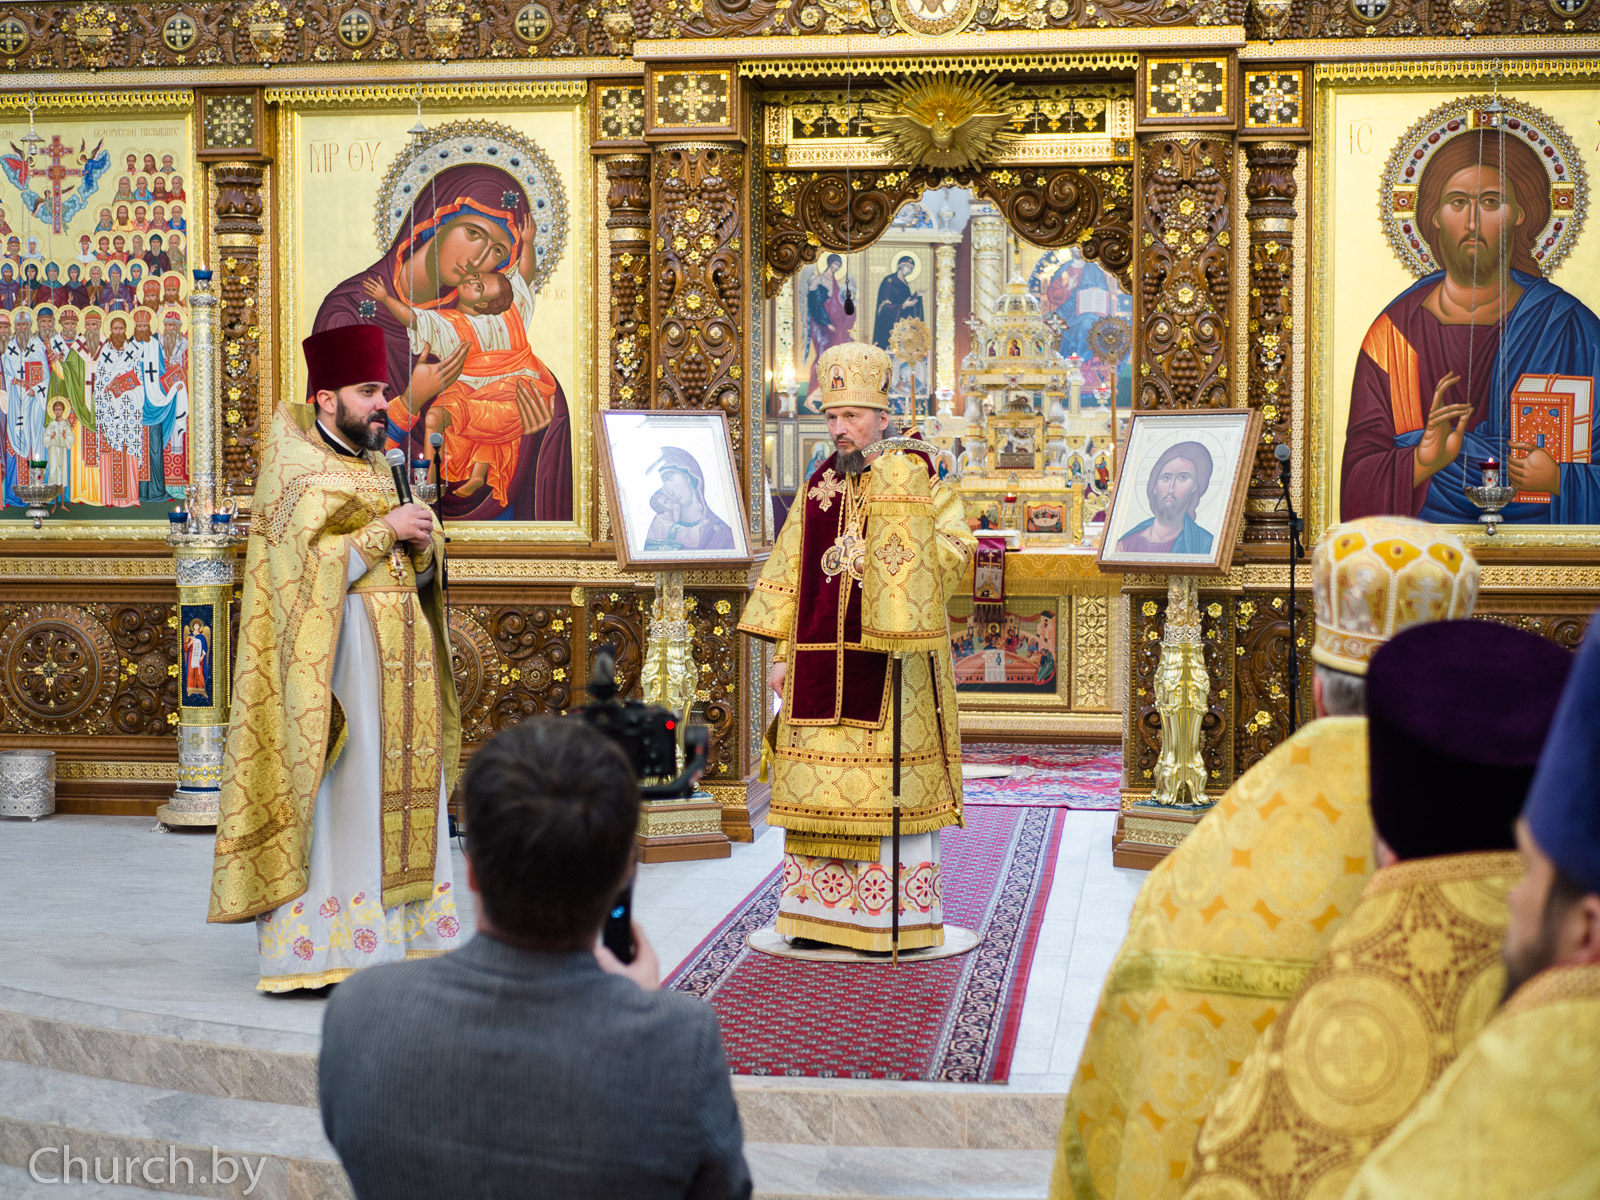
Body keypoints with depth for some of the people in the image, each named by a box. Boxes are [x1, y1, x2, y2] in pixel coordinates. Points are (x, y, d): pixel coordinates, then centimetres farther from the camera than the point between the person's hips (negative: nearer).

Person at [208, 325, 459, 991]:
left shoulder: (375, 469, 18)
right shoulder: (296, 474, -5)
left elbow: (414, 574, 18)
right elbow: (311, 567, -17)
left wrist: (421, 543, -3)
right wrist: (385, 530, -14)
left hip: (402, 652, 8)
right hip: (337, 653, -8)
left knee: (398, 793, 4)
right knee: (335, 796, -9)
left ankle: (399, 937, 8)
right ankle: (316, 953, -6)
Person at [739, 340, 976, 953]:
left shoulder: (912, 479, -2)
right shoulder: (820, 485, 12)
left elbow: (955, 545, -13)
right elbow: (791, 574, 13)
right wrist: (784, 654, 8)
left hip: (887, 661, -5)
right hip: (821, 661, 5)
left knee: (889, 789, -3)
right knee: (820, 786, 6)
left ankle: (897, 917, 5)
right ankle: (822, 913, 15)